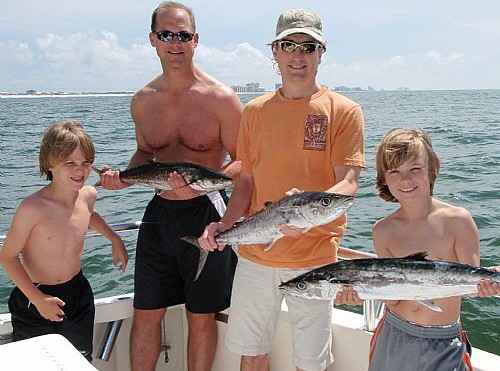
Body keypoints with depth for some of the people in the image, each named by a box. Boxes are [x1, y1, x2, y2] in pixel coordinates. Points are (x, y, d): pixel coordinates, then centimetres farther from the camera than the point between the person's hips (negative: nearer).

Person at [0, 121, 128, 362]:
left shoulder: (88, 195, -6)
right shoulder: (33, 208, -24)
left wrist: (114, 238, 19)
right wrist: (38, 299, -19)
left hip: (78, 294, 5)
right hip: (34, 299, -5)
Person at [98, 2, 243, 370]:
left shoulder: (221, 98, -11)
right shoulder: (143, 101, 4)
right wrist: (124, 177, -3)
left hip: (206, 213, -4)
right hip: (159, 213, 4)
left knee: (201, 316, 10)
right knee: (146, 312, 12)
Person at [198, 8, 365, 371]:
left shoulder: (344, 111, -4)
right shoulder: (254, 111, 7)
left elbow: (348, 184, -11)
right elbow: (247, 181, 11)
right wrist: (225, 224, -6)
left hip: (314, 257, -3)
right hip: (254, 254, 4)